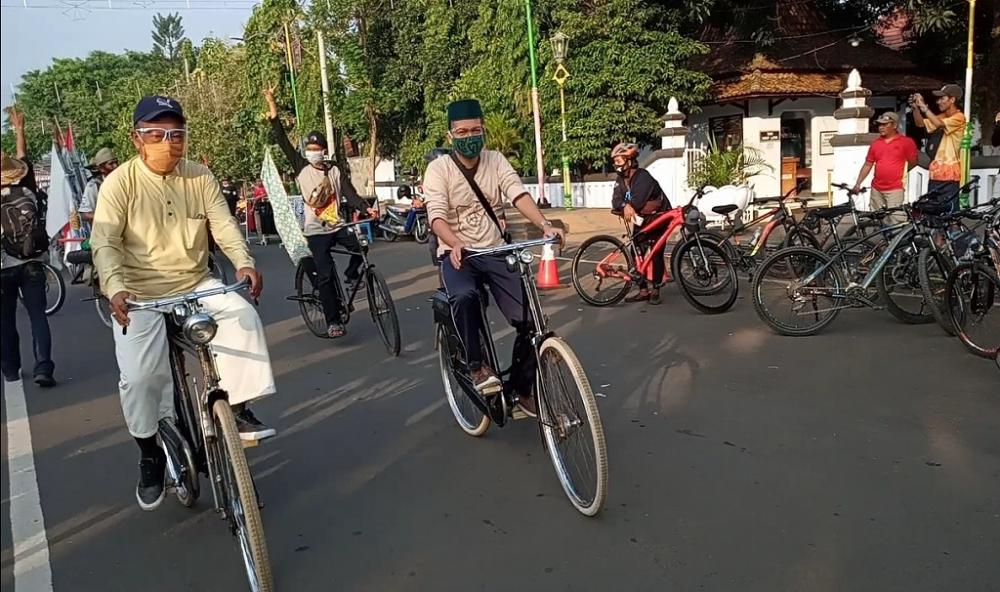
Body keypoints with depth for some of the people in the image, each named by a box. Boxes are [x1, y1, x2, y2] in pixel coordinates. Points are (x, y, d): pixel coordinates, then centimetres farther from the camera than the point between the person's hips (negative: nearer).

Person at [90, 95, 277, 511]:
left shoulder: (200, 177, 2)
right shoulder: (121, 182, -8)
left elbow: (224, 224, -5)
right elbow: (104, 242, -16)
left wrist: (244, 262, -25)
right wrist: (115, 288, -34)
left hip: (196, 285, 3)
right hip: (141, 295, -2)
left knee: (242, 315, -26)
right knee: (139, 377, -16)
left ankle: (239, 408, -12)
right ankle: (150, 455, 10)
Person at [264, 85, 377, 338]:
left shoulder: (334, 171, 5)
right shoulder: (301, 167, 1)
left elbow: (350, 194, -6)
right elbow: (283, 140, -4)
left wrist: (367, 208, -25)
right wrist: (272, 107, -10)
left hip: (338, 225, 2)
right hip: (316, 230, -2)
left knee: (361, 249, -17)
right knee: (325, 274, -9)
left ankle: (350, 279, 16)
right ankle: (333, 321, -1)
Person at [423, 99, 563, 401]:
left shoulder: (496, 161, 2)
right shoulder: (438, 168, -6)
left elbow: (518, 194, -13)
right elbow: (437, 216, -19)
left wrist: (545, 224, -32)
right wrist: (455, 244, -40)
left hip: (496, 252, 3)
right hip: (457, 254, -3)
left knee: (529, 319, -10)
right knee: (464, 296, -38)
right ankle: (478, 367, -17)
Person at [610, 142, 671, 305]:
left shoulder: (643, 177, -25)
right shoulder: (621, 179, -1)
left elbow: (637, 202, -37)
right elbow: (616, 200, -14)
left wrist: (626, 207, -21)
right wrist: (625, 206, -34)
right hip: (641, 219, 7)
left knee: (656, 253, -10)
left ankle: (655, 290, 0)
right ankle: (643, 290, 6)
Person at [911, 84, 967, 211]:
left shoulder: (959, 117, -10)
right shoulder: (942, 117, 15)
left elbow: (939, 124, -25)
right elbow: (920, 123, 15)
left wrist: (924, 106, -20)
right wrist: (915, 107, -2)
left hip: (949, 174, -8)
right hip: (936, 172, 8)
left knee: (950, 211, -7)